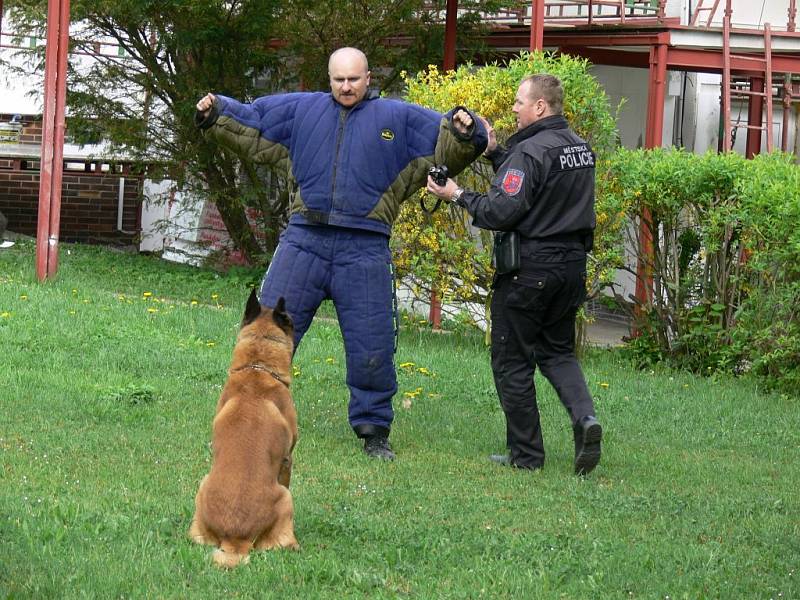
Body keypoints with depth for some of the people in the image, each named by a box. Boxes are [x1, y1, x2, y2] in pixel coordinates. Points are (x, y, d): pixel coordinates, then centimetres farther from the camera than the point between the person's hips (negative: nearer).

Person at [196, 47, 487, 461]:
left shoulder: (399, 119, 10)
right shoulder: (301, 110, 15)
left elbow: (446, 150, 7)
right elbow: (247, 121, 19)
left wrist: (463, 132, -14)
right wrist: (215, 114, 2)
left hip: (363, 250, -1)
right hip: (304, 241, 1)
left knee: (372, 348, 1)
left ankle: (374, 430, 15)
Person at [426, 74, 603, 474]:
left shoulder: (530, 151, -17)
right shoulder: (580, 148, 10)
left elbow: (502, 212, -20)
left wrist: (458, 196, -8)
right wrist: (494, 153, 14)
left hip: (529, 268, -8)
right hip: (572, 263, 8)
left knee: (512, 360, 4)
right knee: (557, 351, 19)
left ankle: (526, 454, 7)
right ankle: (585, 418, -6)